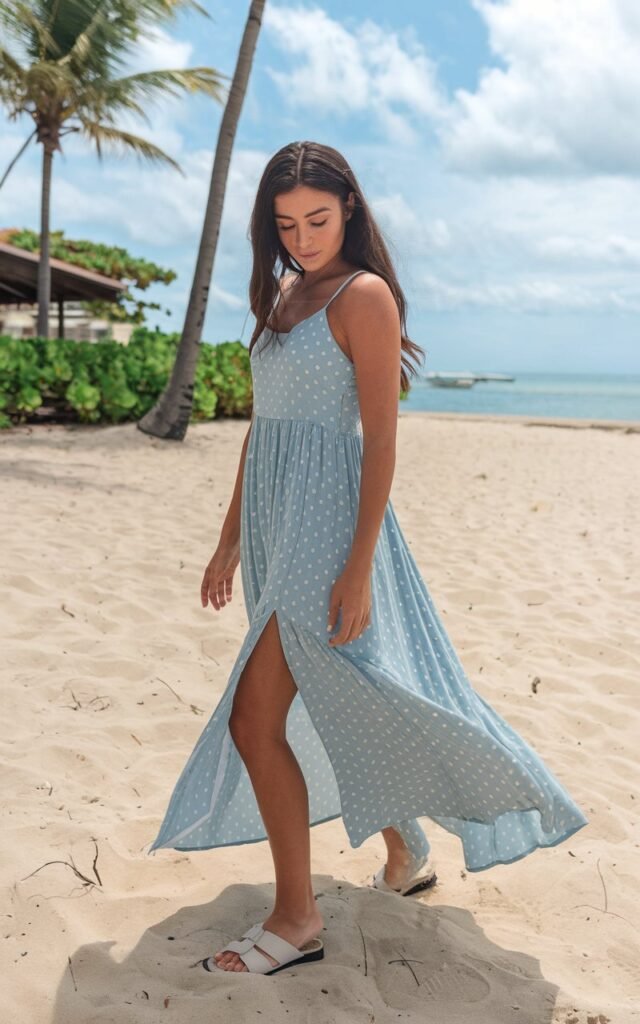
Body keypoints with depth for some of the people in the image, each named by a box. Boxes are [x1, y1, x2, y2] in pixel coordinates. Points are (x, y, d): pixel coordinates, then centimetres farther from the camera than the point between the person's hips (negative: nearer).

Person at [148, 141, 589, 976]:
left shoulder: (364, 295, -8)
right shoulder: (282, 294, 15)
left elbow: (381, 438, -14)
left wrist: (360, 565, -19)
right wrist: (231, 538, 17)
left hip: (327, 525, -8)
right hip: (275, 524, 8)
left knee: (254, 721, -7)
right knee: (337, 709, 17)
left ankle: (297, 920, 9)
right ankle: (406, 855, 37)